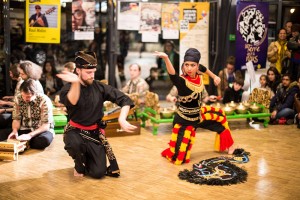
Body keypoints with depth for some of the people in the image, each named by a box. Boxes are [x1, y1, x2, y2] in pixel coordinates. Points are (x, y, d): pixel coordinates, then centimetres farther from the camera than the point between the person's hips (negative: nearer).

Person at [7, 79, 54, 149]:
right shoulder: (18, 99, -5)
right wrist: (15, 131, -20)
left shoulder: (44, 100, -19)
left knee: (45, 140, -39)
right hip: (25, 129, 3)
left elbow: (46, 125, -20)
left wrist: (30, 135, -33)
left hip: (42, 130, -3)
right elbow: (16, 119, 2)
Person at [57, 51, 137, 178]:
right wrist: (76, 83, -53)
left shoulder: (99, 87, -6)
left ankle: (87, 160, 29)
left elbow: (125, 100, -8)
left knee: (98, 173, -8)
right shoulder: (68, 88, -12)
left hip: (94, 133, 2)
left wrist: (122, 119, -24)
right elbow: (72, 102, -35)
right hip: (75, 131, -2)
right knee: (74, 143, -39)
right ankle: (79, 165, -3)